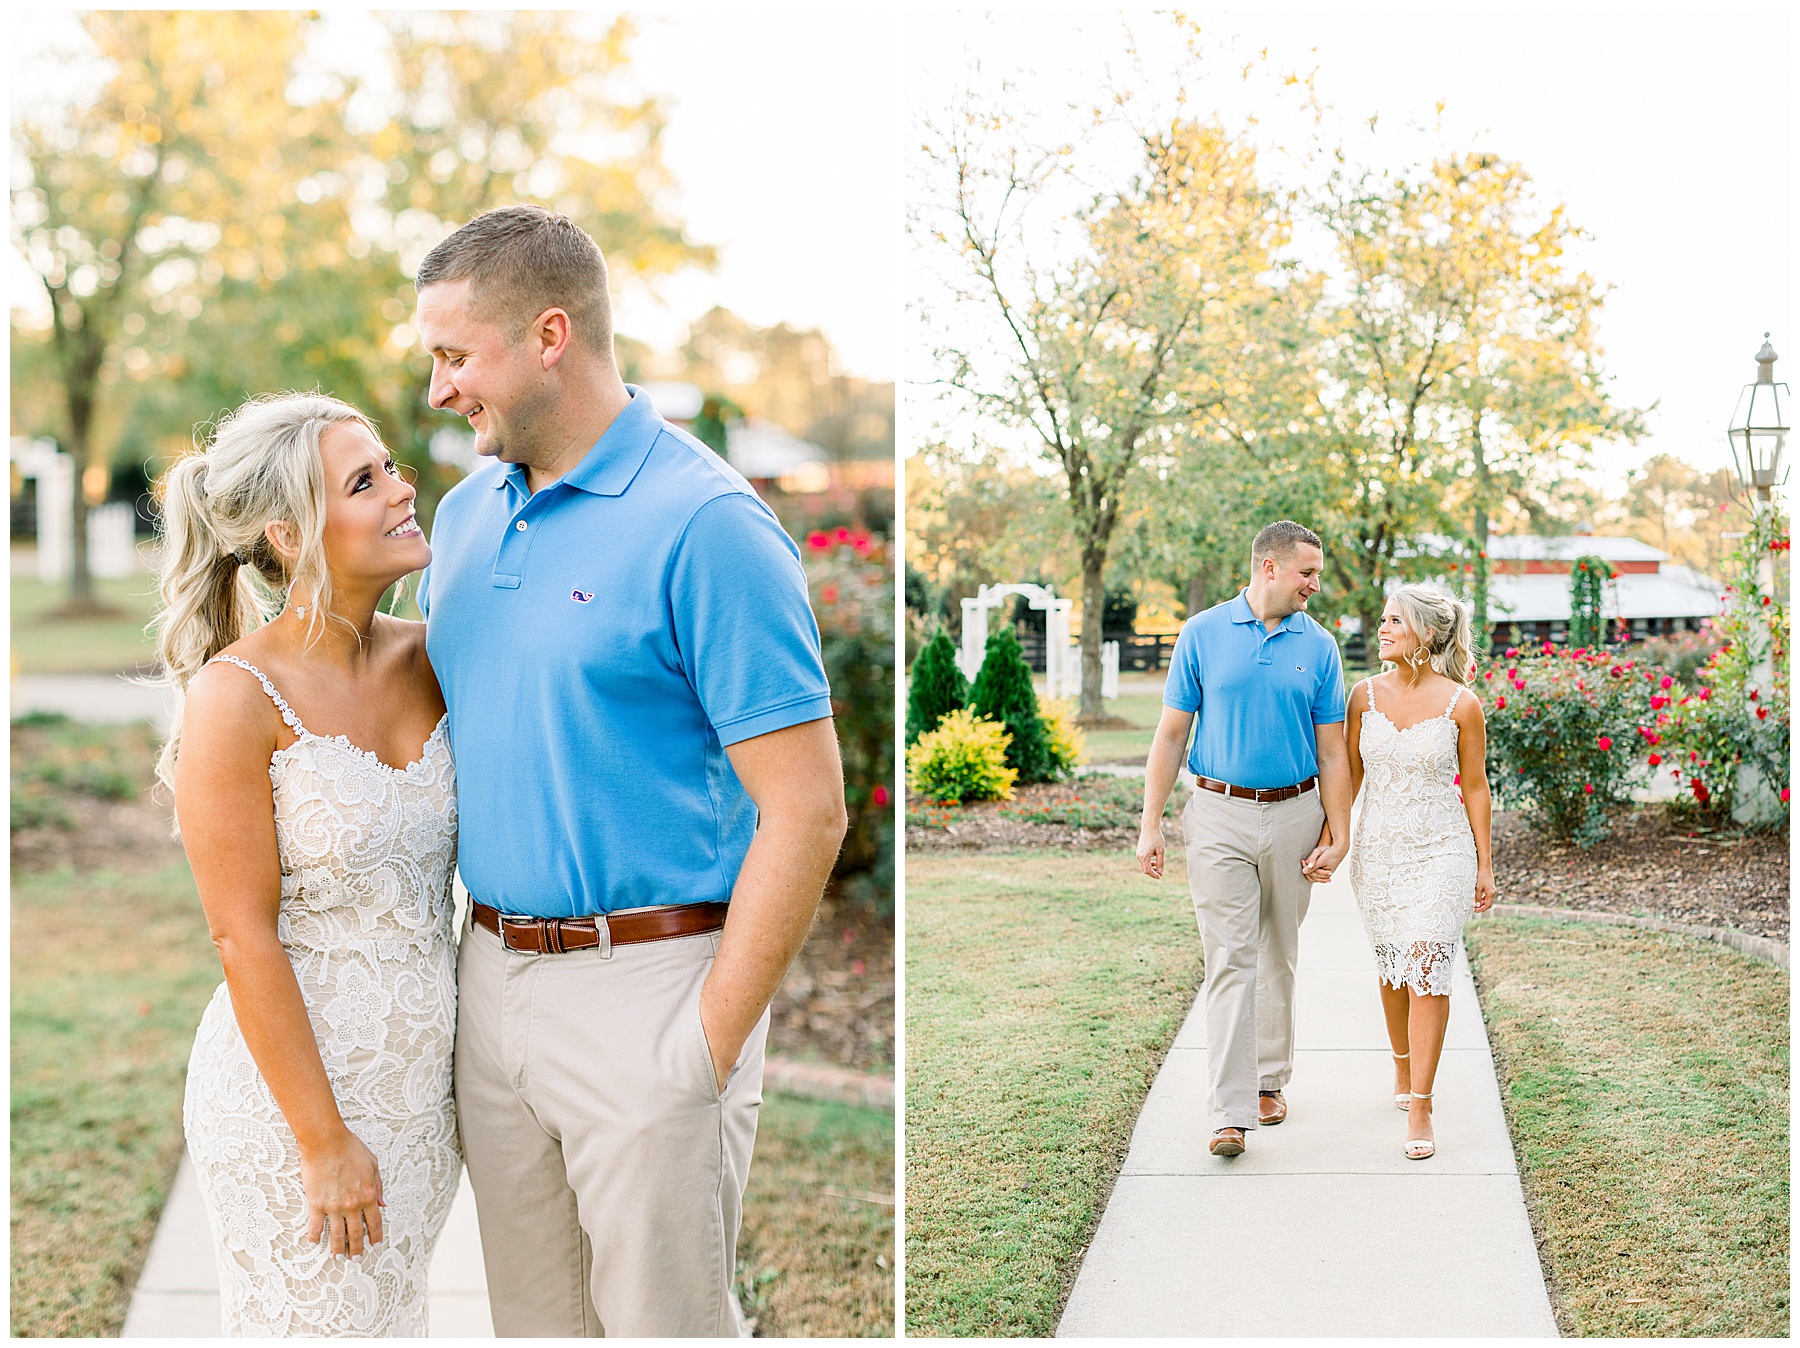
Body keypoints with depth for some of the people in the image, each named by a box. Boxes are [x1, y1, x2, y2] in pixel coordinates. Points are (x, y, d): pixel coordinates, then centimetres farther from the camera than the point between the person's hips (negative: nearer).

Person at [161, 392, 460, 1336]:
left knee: (391, 1313, 21)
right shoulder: (239, 695, -18)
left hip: (420, 1076, 6)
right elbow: (243, 938, -16)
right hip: (291, 1078, -6)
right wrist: (323, 1140, -15)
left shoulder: (426, 659, -1)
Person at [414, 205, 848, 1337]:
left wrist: (711, 1043, -17)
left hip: (644, 989, -7)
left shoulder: (707, 524, -14)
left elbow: (806, 813, -17)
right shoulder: (468, 512, 9)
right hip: (491, 978, 7)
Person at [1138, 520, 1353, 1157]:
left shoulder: (1319, 646, 4)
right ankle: (1231, 1112, -10)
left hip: (1294, 816, 2)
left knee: (1279, 957, 12)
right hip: (1220, 817, -2)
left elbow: (1331, 751, 6)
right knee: (1230, 960, -8)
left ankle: (1270, 1079, 29)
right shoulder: (1202, 634, -1)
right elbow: (1171, 734, 1)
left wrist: (1338, 836, 0)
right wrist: (1150, 824, -4)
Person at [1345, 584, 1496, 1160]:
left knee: (1427, 971, -11)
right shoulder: (1365, 695, -1)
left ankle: (1419, 1108, -7)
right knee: (1391, 969, 14)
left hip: (1441, 851, -3)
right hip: (1377, 848, 3)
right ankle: (1402, 1068, 38)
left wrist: (1484, 865, 4)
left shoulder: (1461, 704, -8)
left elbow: (1474, 786, 0)